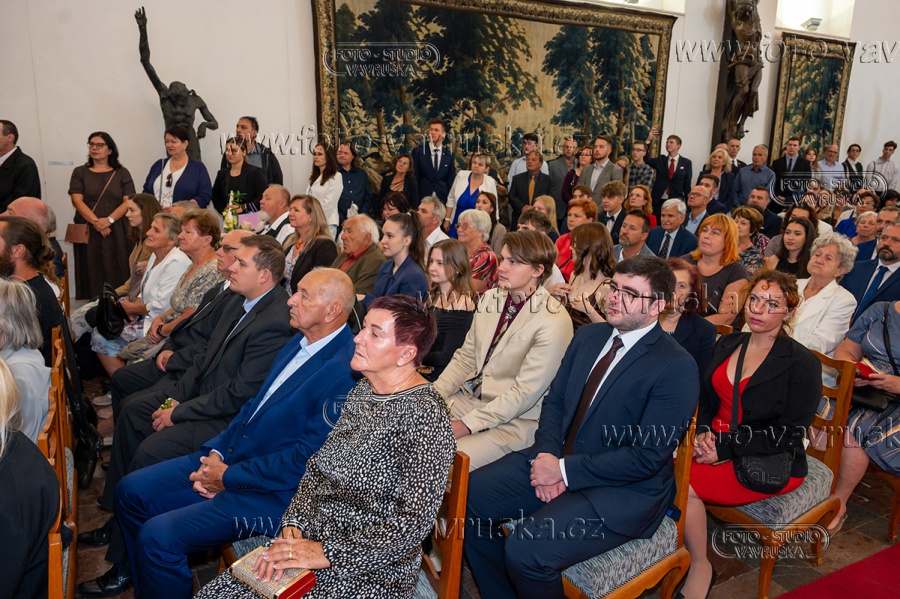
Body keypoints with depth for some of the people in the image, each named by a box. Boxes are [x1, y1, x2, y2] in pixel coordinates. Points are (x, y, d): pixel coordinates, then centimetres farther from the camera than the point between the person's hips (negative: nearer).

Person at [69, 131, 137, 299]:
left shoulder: (122, 173, 10)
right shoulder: (80, 173, 12)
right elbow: (77, 200, 0)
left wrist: (109, 219, -15)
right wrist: (96, 221, -14)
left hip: (117, 232, 0)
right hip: (89, 232, 1)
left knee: (117, 273, -4)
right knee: (92, 271, -3)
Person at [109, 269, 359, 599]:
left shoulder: (344, 371, -24)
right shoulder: (300, 342, 6)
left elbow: (306, 461, -24)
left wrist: (228, 477, -14)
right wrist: (215, 451, 1)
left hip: (272, 492, -9)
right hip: (229, 457, 9)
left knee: (158, 535, -18)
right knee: (131, 491, 10)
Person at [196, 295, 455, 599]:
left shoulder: (424, 414, -20)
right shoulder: (361, 392, 5)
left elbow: (415, 521, -22)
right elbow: (316, 470, 10)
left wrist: (327, 553, -20)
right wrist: (292, 526, -6)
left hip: (369, 572, -7)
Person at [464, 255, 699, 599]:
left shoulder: (677, 367, -15)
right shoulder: (588, 336, 8)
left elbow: (648, 457, -19)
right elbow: (554, 401, 10)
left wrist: (564, 469, -18)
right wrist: (546, 457, -9)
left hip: (624, 491, -7)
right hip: (555, 461, 7)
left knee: (525, 550, -26)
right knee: (469, 496, -4)